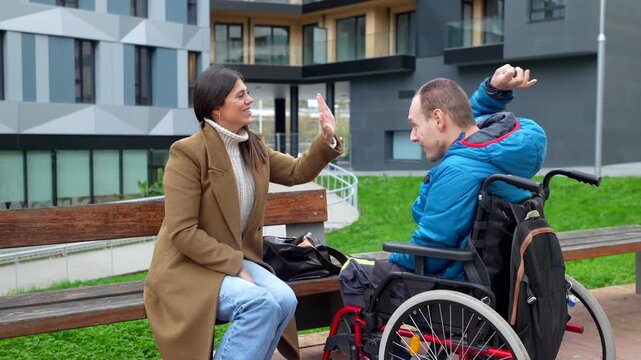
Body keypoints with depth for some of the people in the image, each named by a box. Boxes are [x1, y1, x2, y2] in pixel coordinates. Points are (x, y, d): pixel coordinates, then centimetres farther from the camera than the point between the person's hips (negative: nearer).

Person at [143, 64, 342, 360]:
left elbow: (297, 172, 18)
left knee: (284, 299, -20)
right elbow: (182, 232, -20)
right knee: (261, 302, -29)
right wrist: (234, 266, -20)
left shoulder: (253, 148, 7)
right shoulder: (187, 153, -17)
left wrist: (327, 139, 2)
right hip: (190, 267, -7)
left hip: (237, 259, 7)